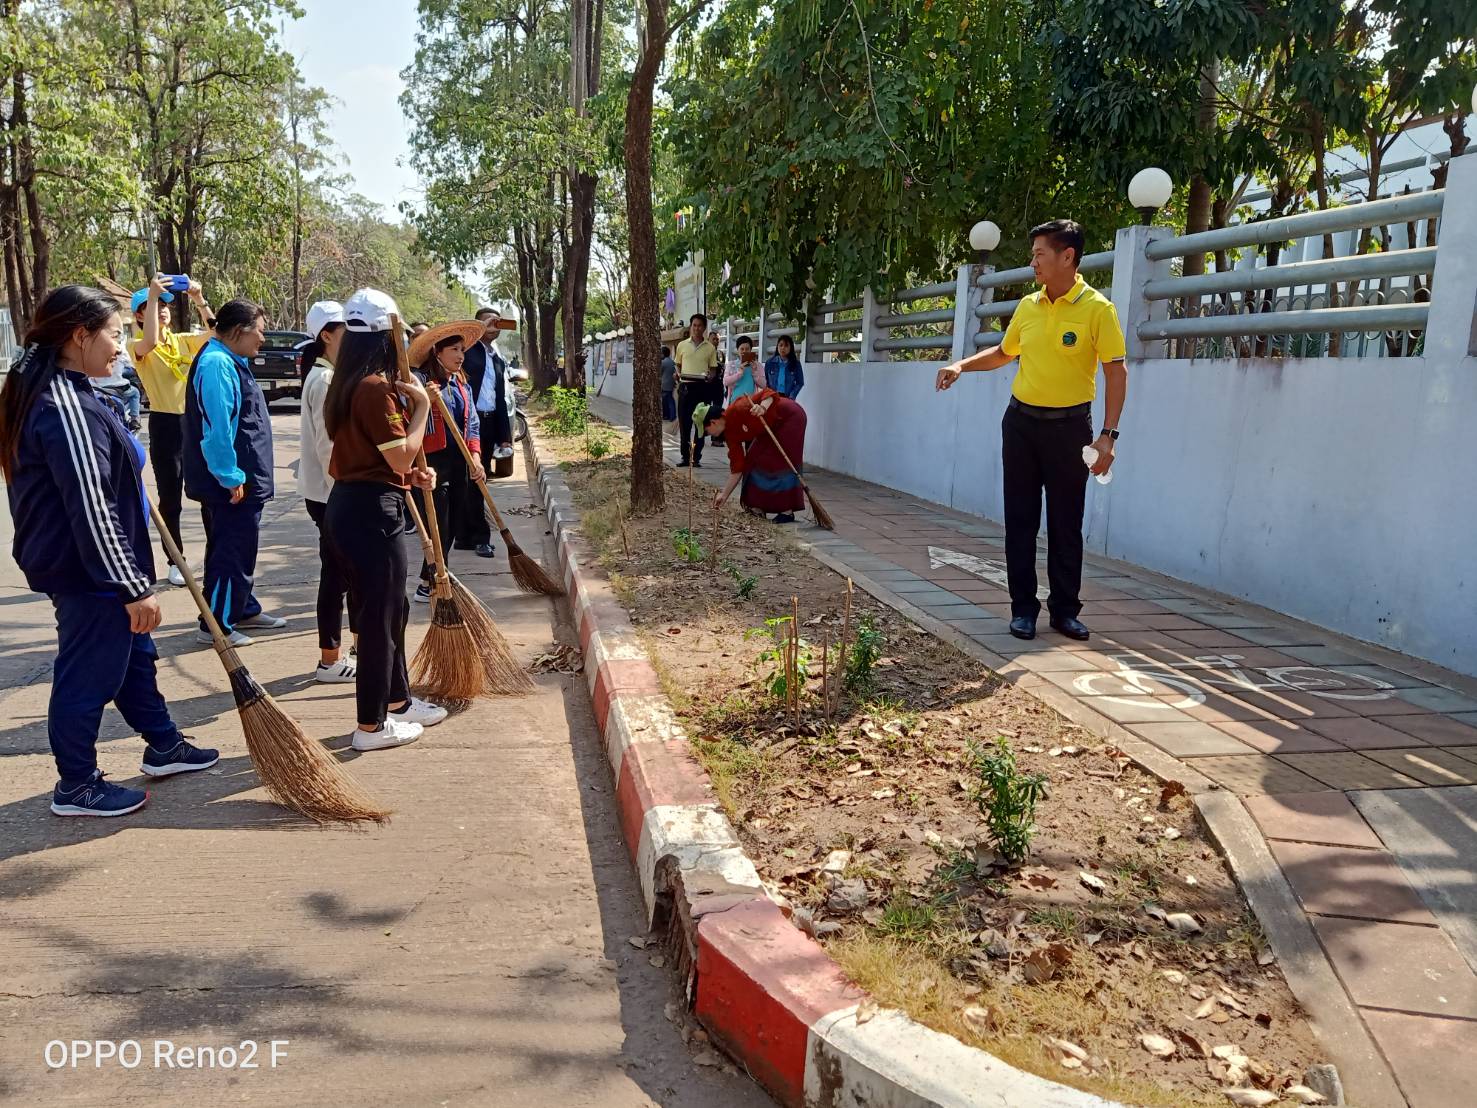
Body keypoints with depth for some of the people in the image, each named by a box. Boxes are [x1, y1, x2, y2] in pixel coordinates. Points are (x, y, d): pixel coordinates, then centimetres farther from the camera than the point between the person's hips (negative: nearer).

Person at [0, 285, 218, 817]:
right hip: (87, 572, -11)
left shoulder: (59, 393, 8)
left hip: (84, 565, 11)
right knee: (88, 674, 4)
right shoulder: (67, 409, -25)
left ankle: (164, 746, 38)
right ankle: (76, 787, 19)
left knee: (133, 654, 22)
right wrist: (134, 586, -23)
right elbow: (91, 511, -27)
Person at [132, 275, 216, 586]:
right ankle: (175, 562, 15)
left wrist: (199, 300, -18)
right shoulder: (139, 347, -4)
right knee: (171, 500, 5)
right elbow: (151, 342, -28)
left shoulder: (184, 340, 9)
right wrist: (152, 295, -27)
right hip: (165, 426, -4)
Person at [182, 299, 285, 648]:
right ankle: (215, 626, 5)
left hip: (243, 479, 11)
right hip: (233, 483, -11)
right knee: (231, 553, -3)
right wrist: (231, 478, -23)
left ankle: (244, 609, 33)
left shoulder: (230, 361, 14)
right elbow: (216, 429, -26)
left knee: (240, 549, 20)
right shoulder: (216, 364, -20)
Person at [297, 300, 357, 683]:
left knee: (351, 568, 15)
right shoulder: (325, 380, -17)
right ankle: (329, 661, 8)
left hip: (335, 490, 10)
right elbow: (328, 446, -21)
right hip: (329, 493, -10)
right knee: (336, 573, -2)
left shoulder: (330, 376, 14)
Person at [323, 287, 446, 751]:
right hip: (372, 511, -10)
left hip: (349, 503, 10)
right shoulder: (377, 388, -18)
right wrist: (421, 406, -8)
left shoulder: (347, 384, 13)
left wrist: (411, 474, 8)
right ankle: (371, 726, 10)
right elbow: (401, 455, -18)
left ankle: (398, 701, 35)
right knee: (380, 616, 0)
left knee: (392, 607, 21)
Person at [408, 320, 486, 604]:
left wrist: (475, 458, 0)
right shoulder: (421, 381, -9)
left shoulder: (462, 385, 13)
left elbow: (472, 424, 12)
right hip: (433, 462, -7)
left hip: (459, 463, 7)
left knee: (452, 527, 11)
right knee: (439, 527, -3)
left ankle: (427, 583, 23)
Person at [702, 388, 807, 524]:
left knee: (782, 464, -13)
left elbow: (770, 394, -27)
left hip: (790, 417, -9)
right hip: (773, 427, 9)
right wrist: (724, 494, 0)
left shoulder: (735, 411, -26)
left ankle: (787, 511, -9)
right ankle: (758, 507, 9)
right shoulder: (730, 434, -2)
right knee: (755, 460, 5)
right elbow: (737, 467, 0)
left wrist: (763, 407, -47)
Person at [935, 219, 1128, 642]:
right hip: (1021, 421, 4)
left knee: (1066, 522, 4)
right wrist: (962, 365, 7)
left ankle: (1065, 609, 16)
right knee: (1020, 519, 5)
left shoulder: (1097, 308, -9)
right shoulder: (1028, 306, 6)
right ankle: (1023, 608, 14)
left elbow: (1116, 373, -9)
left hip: (1069, 425, -4)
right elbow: (1004, 352, 23)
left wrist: (1108, 435, -15)